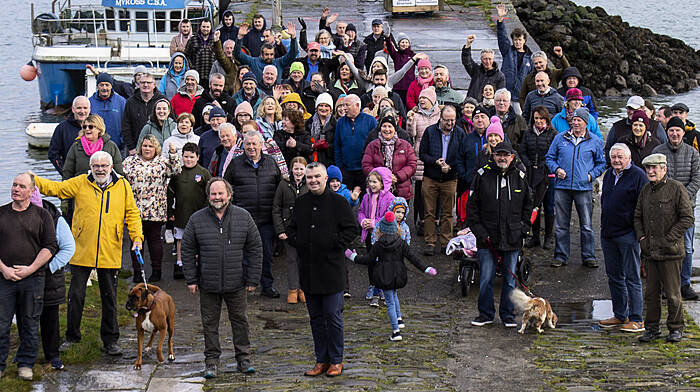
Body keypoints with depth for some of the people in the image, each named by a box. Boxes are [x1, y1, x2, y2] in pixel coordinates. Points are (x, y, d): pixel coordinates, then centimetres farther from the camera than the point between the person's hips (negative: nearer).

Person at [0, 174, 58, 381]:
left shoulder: (42, 215, 5)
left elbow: (50, 246, 1)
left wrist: (30, 269, -9)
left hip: (33, 278, 0)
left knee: (30, 323, 6)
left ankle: (26, 364, 17)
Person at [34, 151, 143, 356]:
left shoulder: (123, 186, 4)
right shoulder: (80, 184, 2)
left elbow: (132, 213, 8)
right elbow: (55, 188, -1)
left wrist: (137, 237, -3)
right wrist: (33, 179, -16)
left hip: (110, 253, 0)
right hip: (81, 252, 0)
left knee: (109, 298, 8)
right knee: (76, 295, 4)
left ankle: (110, 340, 19)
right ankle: (72, 336, 20)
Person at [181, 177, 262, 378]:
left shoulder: (243, 217, 1)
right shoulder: (196, 220, 0)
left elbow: (255, 249, 4)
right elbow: (187, 251, 5)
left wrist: (252, 279, 1)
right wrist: (191, 279, 0)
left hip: (236, 284, 0)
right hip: (208, 284, 0)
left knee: (240, 321, 9)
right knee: (210, 324, 7)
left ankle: (243, 358, 22)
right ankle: (211, 361, 17)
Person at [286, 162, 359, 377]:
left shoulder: (338, 202, -5)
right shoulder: (300, 203, 11)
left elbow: (352, 229, -5)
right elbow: (291, 229, 22)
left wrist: (335, 245, -12)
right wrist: (296, 242, 4)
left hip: (331, 270, -5)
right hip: (308, 270, 5)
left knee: (333, 317, -2)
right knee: (316, 318, 10)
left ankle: (336, 361, 8)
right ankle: (321, 360, 18)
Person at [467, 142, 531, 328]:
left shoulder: (520, 177, 6)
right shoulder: (483, 175, 0)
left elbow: (528, 205, 17)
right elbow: (472, 206, 3)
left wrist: (524, 228, 6)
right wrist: (478, 230, -5)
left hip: (512, 238, 1)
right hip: (487, 237, -1)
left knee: (510, 279, 7)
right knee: (486, 278, 1)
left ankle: (508, 315, 17)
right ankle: (486, 313, 14)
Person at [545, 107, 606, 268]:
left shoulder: (595, 141, 6)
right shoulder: (560, 138, 8)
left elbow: (601, 163, 14)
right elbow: (550, 158, 15)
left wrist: (591, 175, -1)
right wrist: (556, 169, -3)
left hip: (584, 188, -1)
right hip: (562, 187, 1)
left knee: (587, 225, 1)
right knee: (561, 225, 5)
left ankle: (588, 256, 10)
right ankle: (561, 256, 13)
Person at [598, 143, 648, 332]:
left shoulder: (638, 175, -9)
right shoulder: (609, 175, 14)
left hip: (628, 235, -8)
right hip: (608, 235, 8)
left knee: (632, 278, -3)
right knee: (614, 276, 13)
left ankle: (636, 319, 2)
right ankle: (620, 315, 23)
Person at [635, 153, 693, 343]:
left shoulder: (676, 188, -7)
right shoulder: (646, 190, 11)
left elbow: (688, 219, -9)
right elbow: (638, 217, 21)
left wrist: (669, 239, -12)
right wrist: (641, 237, 6)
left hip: (670, 251, -5)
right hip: (649, 250, 5)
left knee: (672, 293, 0)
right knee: (651, 292, 9)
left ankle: (676, 328, 13)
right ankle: (652, 328, 18)